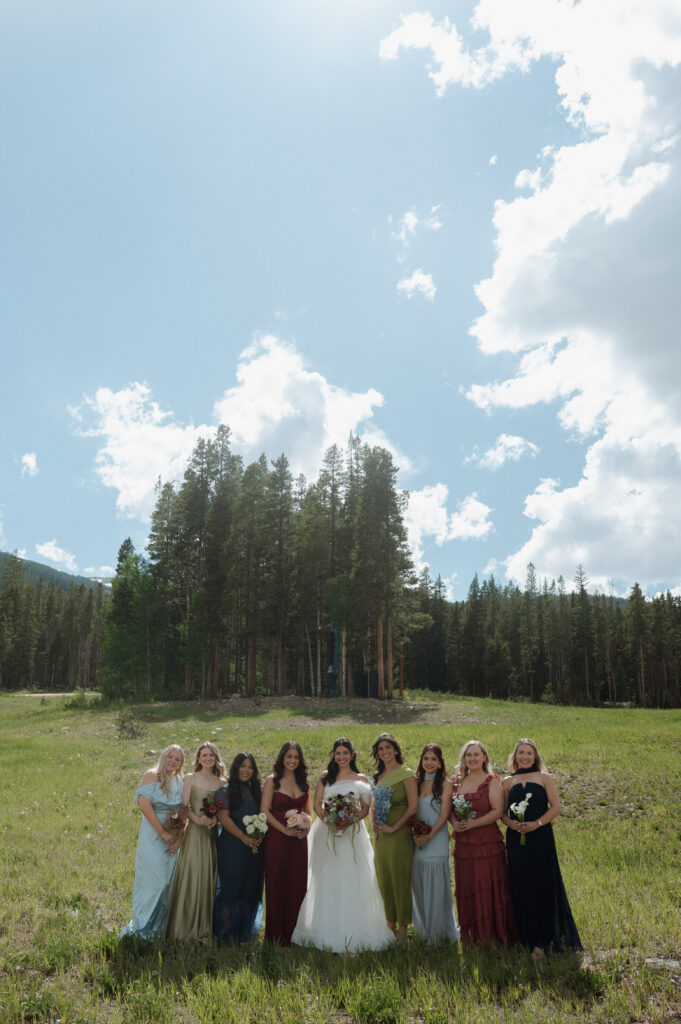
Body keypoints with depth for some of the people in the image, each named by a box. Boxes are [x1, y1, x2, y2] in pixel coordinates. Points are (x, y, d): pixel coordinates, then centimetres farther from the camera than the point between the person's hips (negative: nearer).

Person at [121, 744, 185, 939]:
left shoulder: (179, 781, 10)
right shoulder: (152, 775, -8)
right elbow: (144, 805, -19)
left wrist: (180, 837, -3)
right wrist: (164, 833, -17)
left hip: (172, 839, 6)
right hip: (152, 836, -6)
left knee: (168, 882, 10)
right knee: (153, 881, -4)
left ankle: (160, 926, 24)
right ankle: (142, 928, 11)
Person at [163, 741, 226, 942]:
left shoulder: (221, 782, 10)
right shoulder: (191, 778, 0)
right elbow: (184, 806, -4)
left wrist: (216, 818, -8)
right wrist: (197, 819, -19)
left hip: (213, 833, 3)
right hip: (195, 831, -3)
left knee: (209, 878, 6)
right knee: (191, 877, -3)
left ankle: (206, 928, 18)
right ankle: (187, 928, 10)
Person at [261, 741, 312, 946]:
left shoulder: (304, 782, 9)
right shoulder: (272, 781, -4)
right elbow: (264, 811, -9)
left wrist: (306, 827, -3)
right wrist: (285, 830, -13)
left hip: (299, 840, 4)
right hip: (277, 839, -4)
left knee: (297, 886, 6)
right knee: (276, 886, 2)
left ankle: (293, 935, 19)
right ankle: (275, 937, 14)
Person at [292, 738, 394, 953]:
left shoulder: (361, 780, 7)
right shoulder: (325, 777, 9)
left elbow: (365, 809, 1)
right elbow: (317, 805, 3)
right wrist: (328, 822, -13)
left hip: (352, 834, -1)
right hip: (327, 832, 1)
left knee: (351, 881, -3)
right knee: (326, 881, 3)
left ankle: (351, 933, 4)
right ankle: (327, 932, 12)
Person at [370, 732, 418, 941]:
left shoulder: (406, 773, -9)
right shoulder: (379, 775, 12)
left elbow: (413, 807, -14)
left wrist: (394, 827, -15)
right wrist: (374, 822, 0)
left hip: (399, 834, -6)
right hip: (381, 834, 7)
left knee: (400, 879, 0)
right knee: (384, 879, 12)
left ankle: (402, 927, 13)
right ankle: (390, 924, 25)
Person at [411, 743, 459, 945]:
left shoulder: (445, 784, -4)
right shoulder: (417, 783, 10)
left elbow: (444, 815, -9)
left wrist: (429, 836, -17)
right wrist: (415, 833, -3)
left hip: (436, 840, -5)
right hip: (417, 841, 5)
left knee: (436, 887, -1)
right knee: (419, 887, 11)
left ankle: (438, 933, 14)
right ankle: (423, 930, 26)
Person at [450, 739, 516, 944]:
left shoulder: (491, 781, -4)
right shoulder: (458, 781, 10)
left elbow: (498, 811, -13)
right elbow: (450, 809, 13)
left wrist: (474, 823, -19)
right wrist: (455, 822, -7)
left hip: (487, 843, -5)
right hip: (463, 844, 5)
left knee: (489, 889, 0)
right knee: (466, 890, 9)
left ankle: (492, 936, 12)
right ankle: (472, 936, 22)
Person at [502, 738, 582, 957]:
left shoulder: (544, 778, 5)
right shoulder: (508, 782, 10)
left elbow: (556, 807, -2)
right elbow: (502, 812, 11)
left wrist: (536, 823, -14)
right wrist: (510, 822, -11)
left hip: (540, 838, -2)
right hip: (516, 839, 2)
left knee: (544, 884, -1)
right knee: (521, 888, 4)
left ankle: (544, 938, 11)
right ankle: (528, 938, 16)